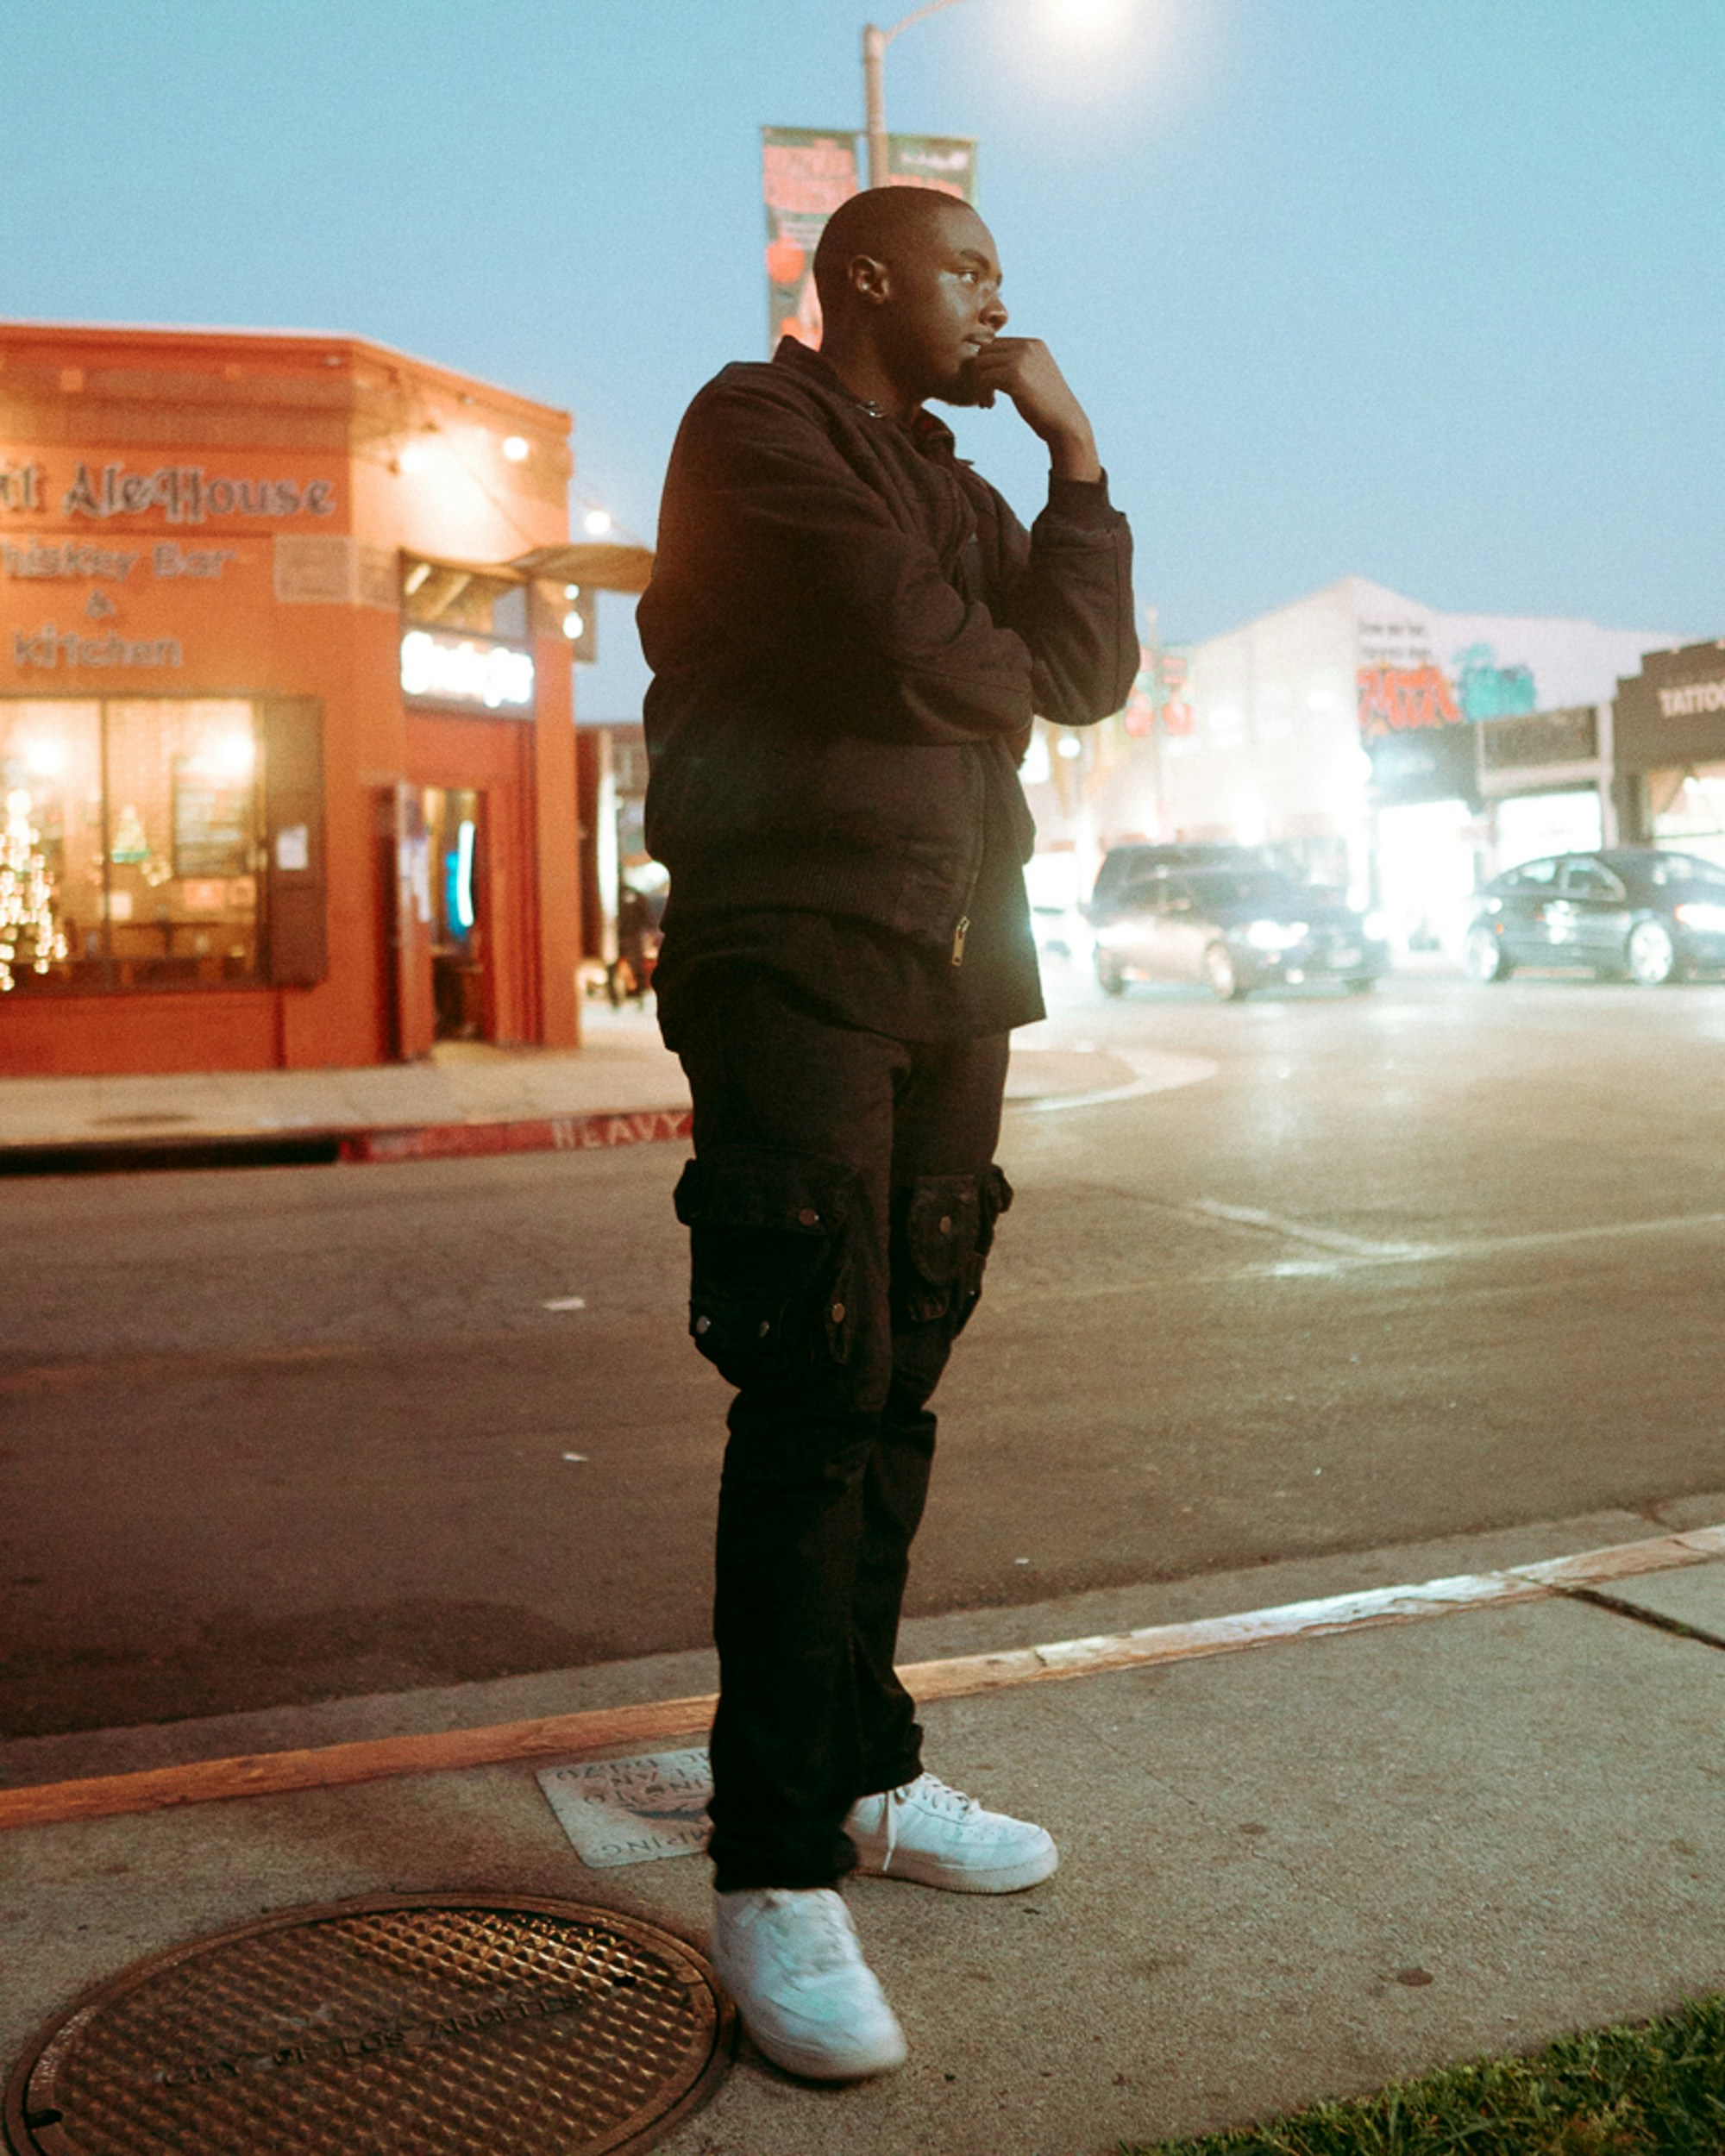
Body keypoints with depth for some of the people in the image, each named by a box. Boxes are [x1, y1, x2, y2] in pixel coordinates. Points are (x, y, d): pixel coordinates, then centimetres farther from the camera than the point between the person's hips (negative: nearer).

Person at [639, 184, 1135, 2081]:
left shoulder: (953, 485, 24)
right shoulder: (757, 429, -1)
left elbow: (1090, 675, 11)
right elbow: (912, 645, -16)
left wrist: (1077, 456, 6)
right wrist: (1007, 665, 5)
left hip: (954, 963, 8)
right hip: (796, 954, -7)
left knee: (894, 1390, 8)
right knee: (813, 1397, -12)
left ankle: (866, 1777, 20)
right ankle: (771, 1872, -5)